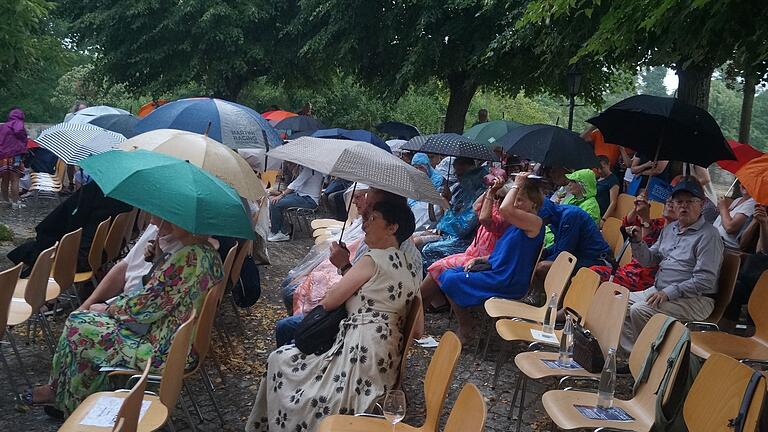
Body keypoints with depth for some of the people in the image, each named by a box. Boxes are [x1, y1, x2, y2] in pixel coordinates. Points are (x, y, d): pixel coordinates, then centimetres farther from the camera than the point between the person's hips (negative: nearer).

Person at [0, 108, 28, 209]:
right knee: (15, 180, -5)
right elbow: (19, 131, -23)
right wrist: (23, 146, -10)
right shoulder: (18, 123, -3)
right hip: (14, 156, -7)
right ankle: (15, 202, -5)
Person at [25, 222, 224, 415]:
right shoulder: (210, 253, 3)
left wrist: (115, 308, -3)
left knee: (77, 325, 4)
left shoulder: (187, 258, -27)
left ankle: (58, 392, 28)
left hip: (161, 350, -9)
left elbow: (145, 306, -21)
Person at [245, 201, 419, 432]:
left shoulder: (374, 259, -12)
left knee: (280, 359, 9)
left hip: (362, 350, -9)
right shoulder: (410, 267, 13)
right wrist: (345, 266, 9)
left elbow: (329, 301, -7)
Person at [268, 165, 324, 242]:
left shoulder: (310, 168, -18)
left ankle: (276, 232, -4)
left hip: (309, 200, -10)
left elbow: (297, 183, -22)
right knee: (272, 199, 4)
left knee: (276, 203, -20)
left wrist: (281, 195, -20)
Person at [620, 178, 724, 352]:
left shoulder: (708, 235, -11)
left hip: (695, 299, -9)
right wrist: (637, 242, 0)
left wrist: (668, 293, -23)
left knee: (639, 311, -26)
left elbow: (705, 280, -19)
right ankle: (630, 352, -1)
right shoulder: (670, 229, 16)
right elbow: (649, 259, 20)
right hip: (658, 290, 9)